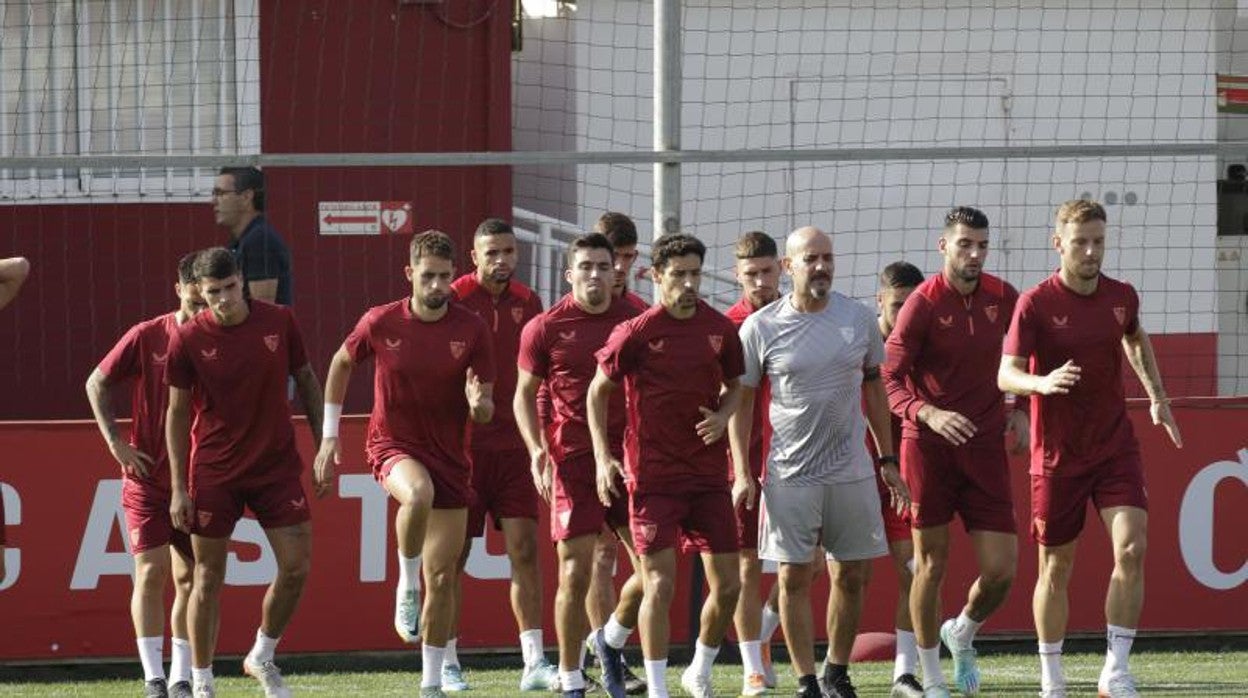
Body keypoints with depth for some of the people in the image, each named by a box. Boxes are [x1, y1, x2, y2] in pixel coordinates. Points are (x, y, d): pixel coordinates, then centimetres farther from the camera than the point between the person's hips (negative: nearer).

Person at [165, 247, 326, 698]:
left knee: (297, 567, -3)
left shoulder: (278, 322, -4)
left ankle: (262, 657, 20)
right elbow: (177, 413, -2)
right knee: (209, 576, 2)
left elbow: (306, 382, 9)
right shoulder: (188, 339, -9)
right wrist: (178, 488, -4)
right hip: (213, 472, -2)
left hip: (277, 465, 2)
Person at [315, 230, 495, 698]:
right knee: (419, 493, -39)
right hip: (392, 445, -2)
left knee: (442, 576, 3)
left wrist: (480, 405, -26)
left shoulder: (472, 329, -4)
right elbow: (341, 364, 13)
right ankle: (406, 586, -14)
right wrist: (330, 434, 11)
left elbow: (485, 413, -1)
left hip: (449, 457, 2)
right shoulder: (380, 324, -6)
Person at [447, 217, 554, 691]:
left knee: (525, 550, -2)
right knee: (454, 556, 2)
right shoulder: (453, 301, -6)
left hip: (513, 445, 4)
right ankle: (446, 664, 11)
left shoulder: (526, 302, 8)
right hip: (464, 447, -4)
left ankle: (534, 664, -1)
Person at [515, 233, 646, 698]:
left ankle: (610, 641, 22)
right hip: (573, 459, -3)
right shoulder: (545, 328, -1)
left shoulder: (634, 320, 6)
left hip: (627, 453, 3)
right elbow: (525, 395, 6)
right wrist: (537, 450, -9)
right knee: (576, 572, -4)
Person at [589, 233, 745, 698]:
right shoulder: (635, 334, -8)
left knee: (727, 583, 4)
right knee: (661, 583, -9)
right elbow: (598, 392, 2)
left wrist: (723, 416, -3)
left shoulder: (720, 329, 3)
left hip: (709, 473, 4)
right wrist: (603, 458, -5)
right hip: (654, 476, -4)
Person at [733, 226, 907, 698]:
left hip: (852, 471, 2)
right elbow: (740, 404, 1)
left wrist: (888, 461, 12)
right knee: (793, 577, -2)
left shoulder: (858, 319, 3)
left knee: (852, 576, 5)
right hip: (790, 476, -2)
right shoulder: (760, 328, -5)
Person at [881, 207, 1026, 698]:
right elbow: (887, 380, -12)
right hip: (928, 445, -3)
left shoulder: (1001, 298, 3)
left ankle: (962, 633, 30)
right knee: (931, 563, 2)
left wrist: (1018, 409, 11)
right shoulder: (923, 304, -10)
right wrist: (929, 414, -28)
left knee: (1001, 569, -3)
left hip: (984, 446, 3)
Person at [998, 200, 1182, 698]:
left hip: (1115, 446, 3)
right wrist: (1042, 382, -39)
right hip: (1058, 454, -3)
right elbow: (1007, 374, -19)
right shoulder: (1036, 304, -12)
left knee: (1131, 549, -15)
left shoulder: (1121, 297, 1)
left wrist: (1157, 396, 19)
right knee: (1056, 567, 6)